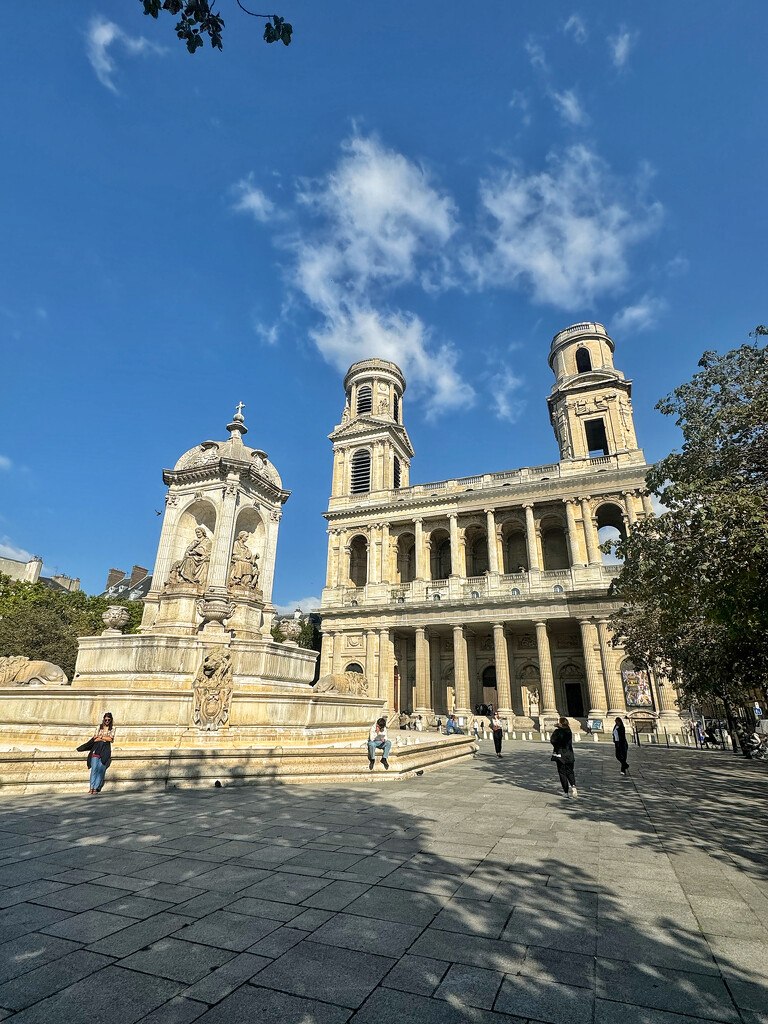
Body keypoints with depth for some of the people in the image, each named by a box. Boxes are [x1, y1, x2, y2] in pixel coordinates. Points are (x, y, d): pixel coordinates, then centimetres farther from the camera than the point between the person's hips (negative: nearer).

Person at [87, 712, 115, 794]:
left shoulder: (112, 728, 9)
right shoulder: (99, 727, 13)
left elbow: (111, 739, -4)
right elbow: (94, 739, 4)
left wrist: (100, 737, -1)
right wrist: (105, 738, -4)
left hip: (106, 750, -1)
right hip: (97, 749, 1)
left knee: (101, 769, -8)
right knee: (94, 768, -9)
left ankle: (96, 788, -3)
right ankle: (91, 787, -7)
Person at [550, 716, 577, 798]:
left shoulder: (557, 732, -15)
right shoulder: (569, 731, 1)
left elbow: (553, 740, -22)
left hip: (560, 755, -4)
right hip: (569, 755, 4)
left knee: (562, 773, 6)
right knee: (570, 772, 13)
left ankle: (566, 792, 8)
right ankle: (573, 786, -12)